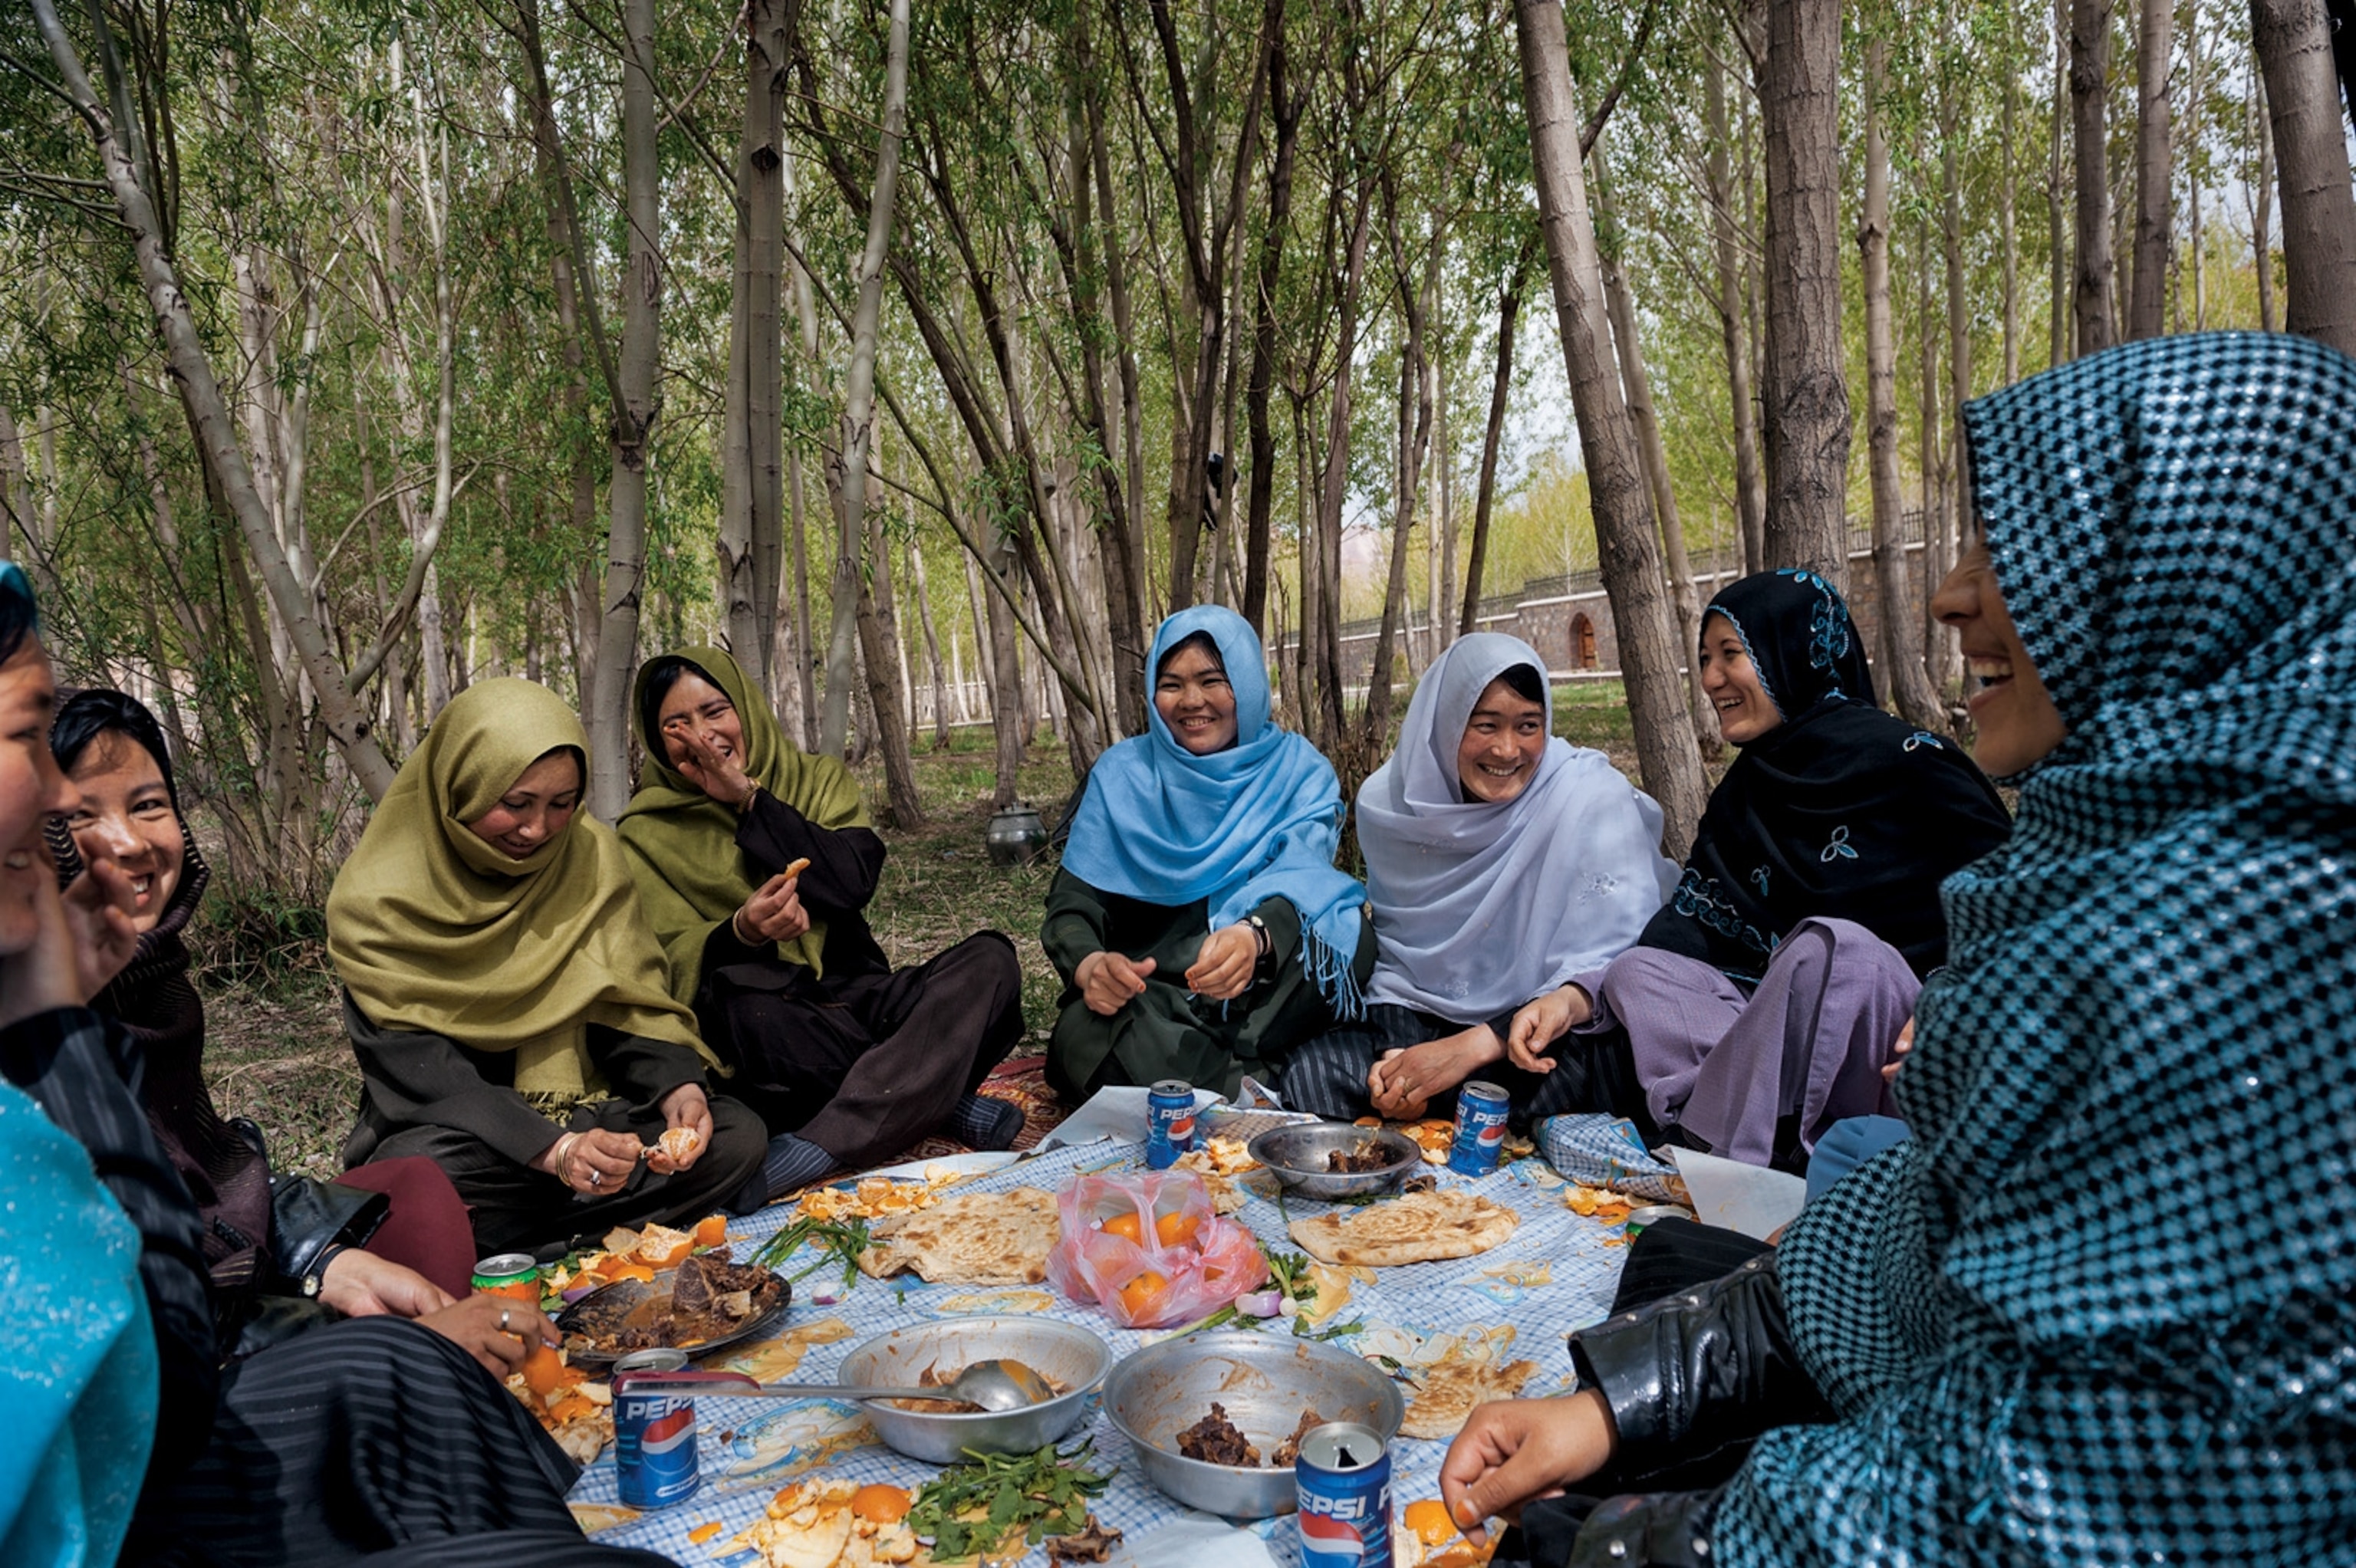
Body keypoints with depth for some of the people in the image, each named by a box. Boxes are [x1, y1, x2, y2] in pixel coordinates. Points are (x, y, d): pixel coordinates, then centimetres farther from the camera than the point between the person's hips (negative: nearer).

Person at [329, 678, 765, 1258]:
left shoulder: (589, 855, 0)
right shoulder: (378, 901, -12)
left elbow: (628, 1002, -1)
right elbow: (417, 1067, -19)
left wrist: (678, 1085, -23)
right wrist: (552, 1149, -34)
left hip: (584, 1114, 4)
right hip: (452, 1132, -4)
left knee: (735, 1134, -21)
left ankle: (503, 1234, -19)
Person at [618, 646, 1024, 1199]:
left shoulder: (817, 779, 11)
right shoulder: (648, 833, 5)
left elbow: (855, 880, -7)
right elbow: (675, 957, -7)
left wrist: (750, 800, -8)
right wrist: (740, 932, -29)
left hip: (851, 996, 3)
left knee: (990, 957, -22)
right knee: (738, 1008, -38)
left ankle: (819, 1143, -36)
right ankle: (942, 1105, -23)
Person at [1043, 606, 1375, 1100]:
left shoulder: (1298, 769, 3)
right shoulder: (1121, 774, 6)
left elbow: (1302, 876, -15)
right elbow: (1074, 899, -1)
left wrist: (1256, 937, -41)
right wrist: (1089, 965, -27)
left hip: (1270, 997, 0)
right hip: (1149, 989, 1)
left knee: (1350, 933, -30)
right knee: (1081, 1036, -33)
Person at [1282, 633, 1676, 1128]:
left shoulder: (1593, 798, -15)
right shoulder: (1388, 801, -1)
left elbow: (1617, 967, -19)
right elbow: (1393, 947, 8)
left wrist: (1476, 1046, -26)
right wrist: (1397, 1055, -12)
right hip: (1424, 1026, 3)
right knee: (1313, 1072, -24)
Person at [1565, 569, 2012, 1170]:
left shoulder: (1901, 761, -9)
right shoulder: (1743, 795, 12)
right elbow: (1689, 926, 2)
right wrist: (1578, 1000, -13)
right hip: (1797, 1038, 7)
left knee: (1832, 946, -34)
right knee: (1637, 971, -8)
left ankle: (1722, 1151, -22)